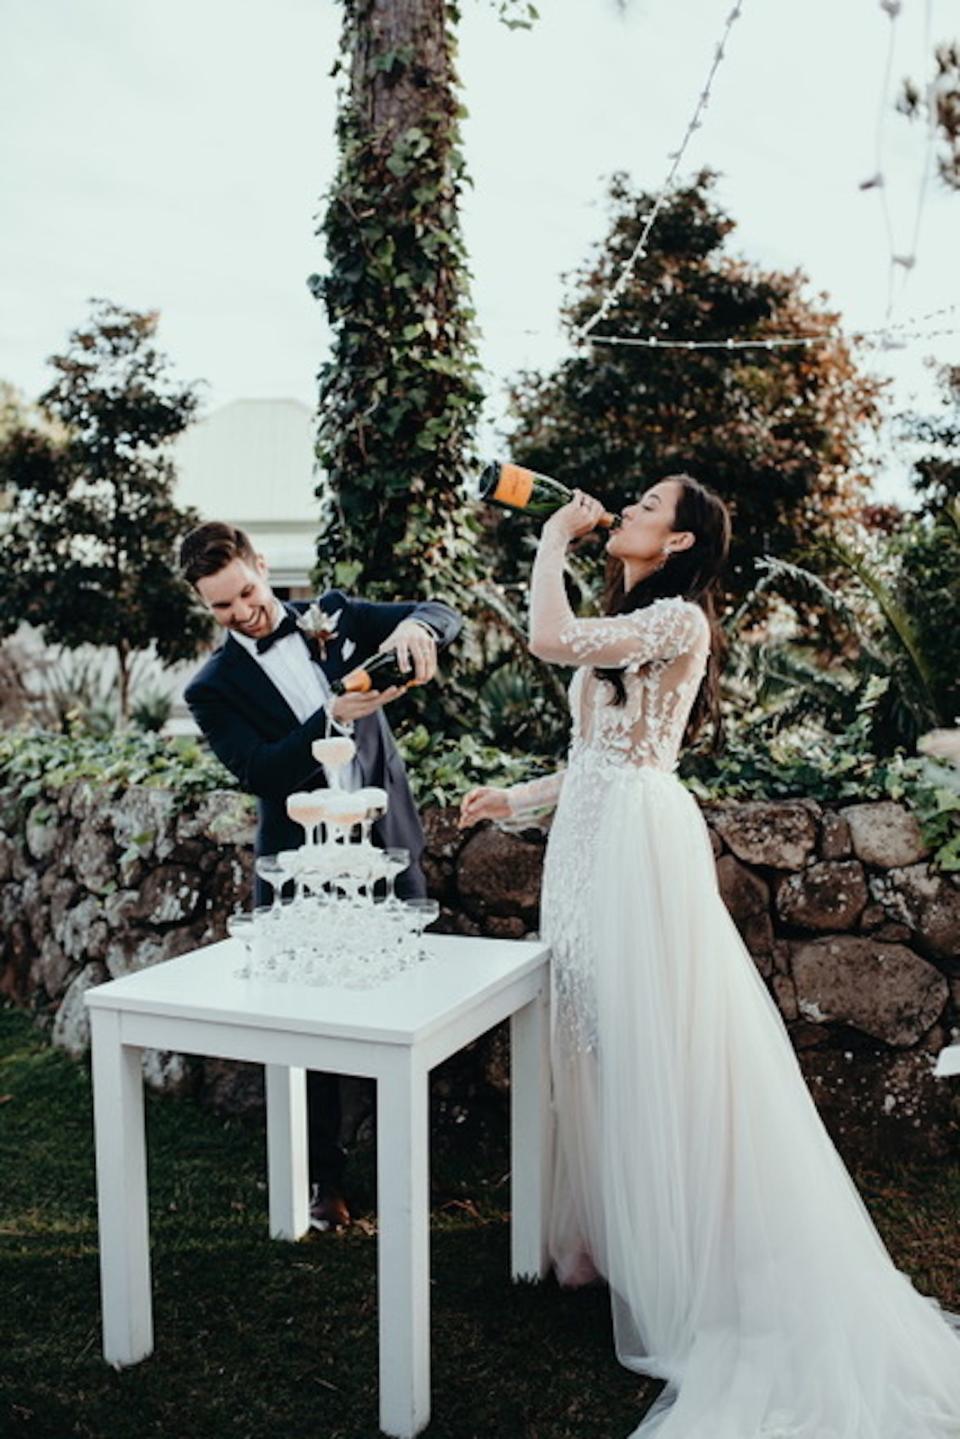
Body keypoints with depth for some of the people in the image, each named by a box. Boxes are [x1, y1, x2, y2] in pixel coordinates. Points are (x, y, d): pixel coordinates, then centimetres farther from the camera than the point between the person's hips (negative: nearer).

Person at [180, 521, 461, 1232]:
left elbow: (445, 616, 0)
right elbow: (261, 774, -15)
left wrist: (414, 626, -24)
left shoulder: (334, 616, 5)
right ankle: (325, 1176, 29)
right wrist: (332, 717, -29)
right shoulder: (214, 688, -2)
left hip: (389, 852, 2)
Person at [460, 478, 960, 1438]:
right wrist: (515, 800, 20)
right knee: (600, 1041, 12)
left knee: (651, 1048, -2)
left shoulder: (676, 618, -10)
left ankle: (678, 1262, 12)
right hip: (590, 841, 9)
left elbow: (550, 638, -26)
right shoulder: (626, 625, 19)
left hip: (637, 842, -9)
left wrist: (554, 539, -11)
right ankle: (611, 1234, 26)